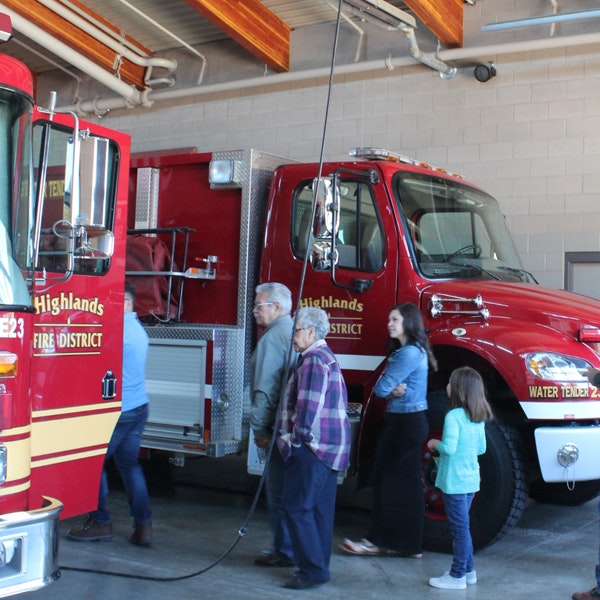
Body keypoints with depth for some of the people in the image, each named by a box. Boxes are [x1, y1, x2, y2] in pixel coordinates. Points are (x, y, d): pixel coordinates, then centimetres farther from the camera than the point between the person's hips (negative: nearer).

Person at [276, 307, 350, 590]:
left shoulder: (314, 360, -15)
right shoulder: (328, 357, 19)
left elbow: (309, 406, -22)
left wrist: (298, 438, -12)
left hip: (314, 446, -11)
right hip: (331, 447, 11)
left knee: (297, 506, -7)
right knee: (320, 507, 13)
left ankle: (312, 569, -5)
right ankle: (319, 566, 19)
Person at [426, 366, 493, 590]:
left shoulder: (453, 416, -19)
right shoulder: (479, 418, 7)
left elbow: (449, 448, -25)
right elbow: (481, 448, 13)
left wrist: (435, 444, -6)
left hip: (454, 481, -8)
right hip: (471, 479, 8)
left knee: (459, 527, -1)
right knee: (462, 526, 19)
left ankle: (457, 576, 7)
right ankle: (468, 570, 27)